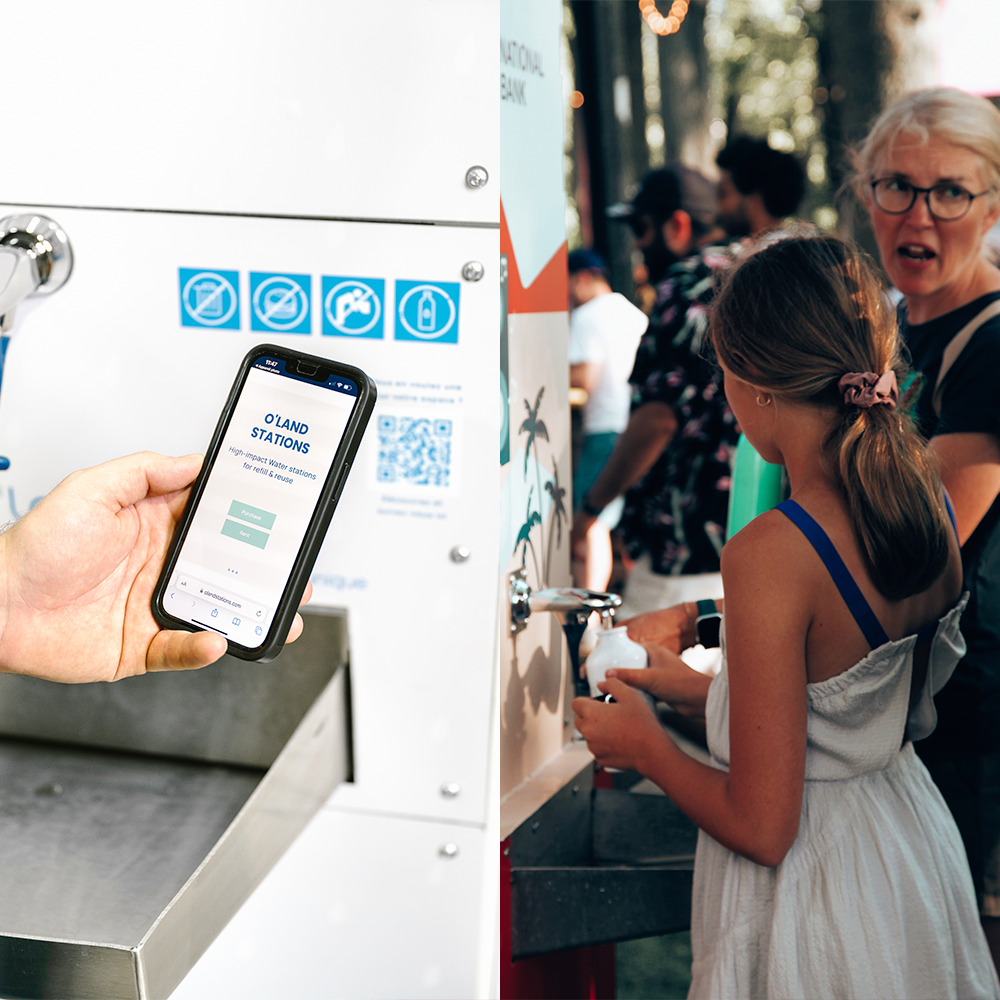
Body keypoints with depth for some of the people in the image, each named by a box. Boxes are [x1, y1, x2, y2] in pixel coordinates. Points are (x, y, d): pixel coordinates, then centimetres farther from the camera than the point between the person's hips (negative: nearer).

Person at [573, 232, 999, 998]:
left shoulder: (770, 555, -29)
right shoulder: (929, 501, -6)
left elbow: (762, 828, -23)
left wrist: (645, 745, -6)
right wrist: (702, 690, 16)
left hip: (810, 891, -7)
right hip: (912, 843, 7)